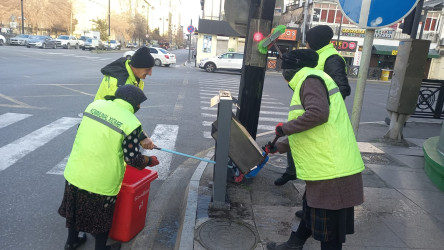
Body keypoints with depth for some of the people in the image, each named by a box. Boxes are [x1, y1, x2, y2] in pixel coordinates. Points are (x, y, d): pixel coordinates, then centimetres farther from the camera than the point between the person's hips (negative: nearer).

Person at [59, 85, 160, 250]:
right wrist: (150, 161, 4)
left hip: (74, 172, 6)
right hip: (101, 181, -5)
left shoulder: (95, 104, 1)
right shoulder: (132, 123, -16)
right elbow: (132, 159, -15)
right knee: (101, 217, 18)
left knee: (75, 208, 27)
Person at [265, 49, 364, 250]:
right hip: (327, 169, 11)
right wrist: (278, 147, 35)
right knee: (310, 212, 25)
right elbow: (306, 134, 28)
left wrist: (285, 128, -16)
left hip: (332, 173, -11)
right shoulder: (309, 83, 22)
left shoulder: (311, 80, -10)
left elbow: (318, 113, -30)